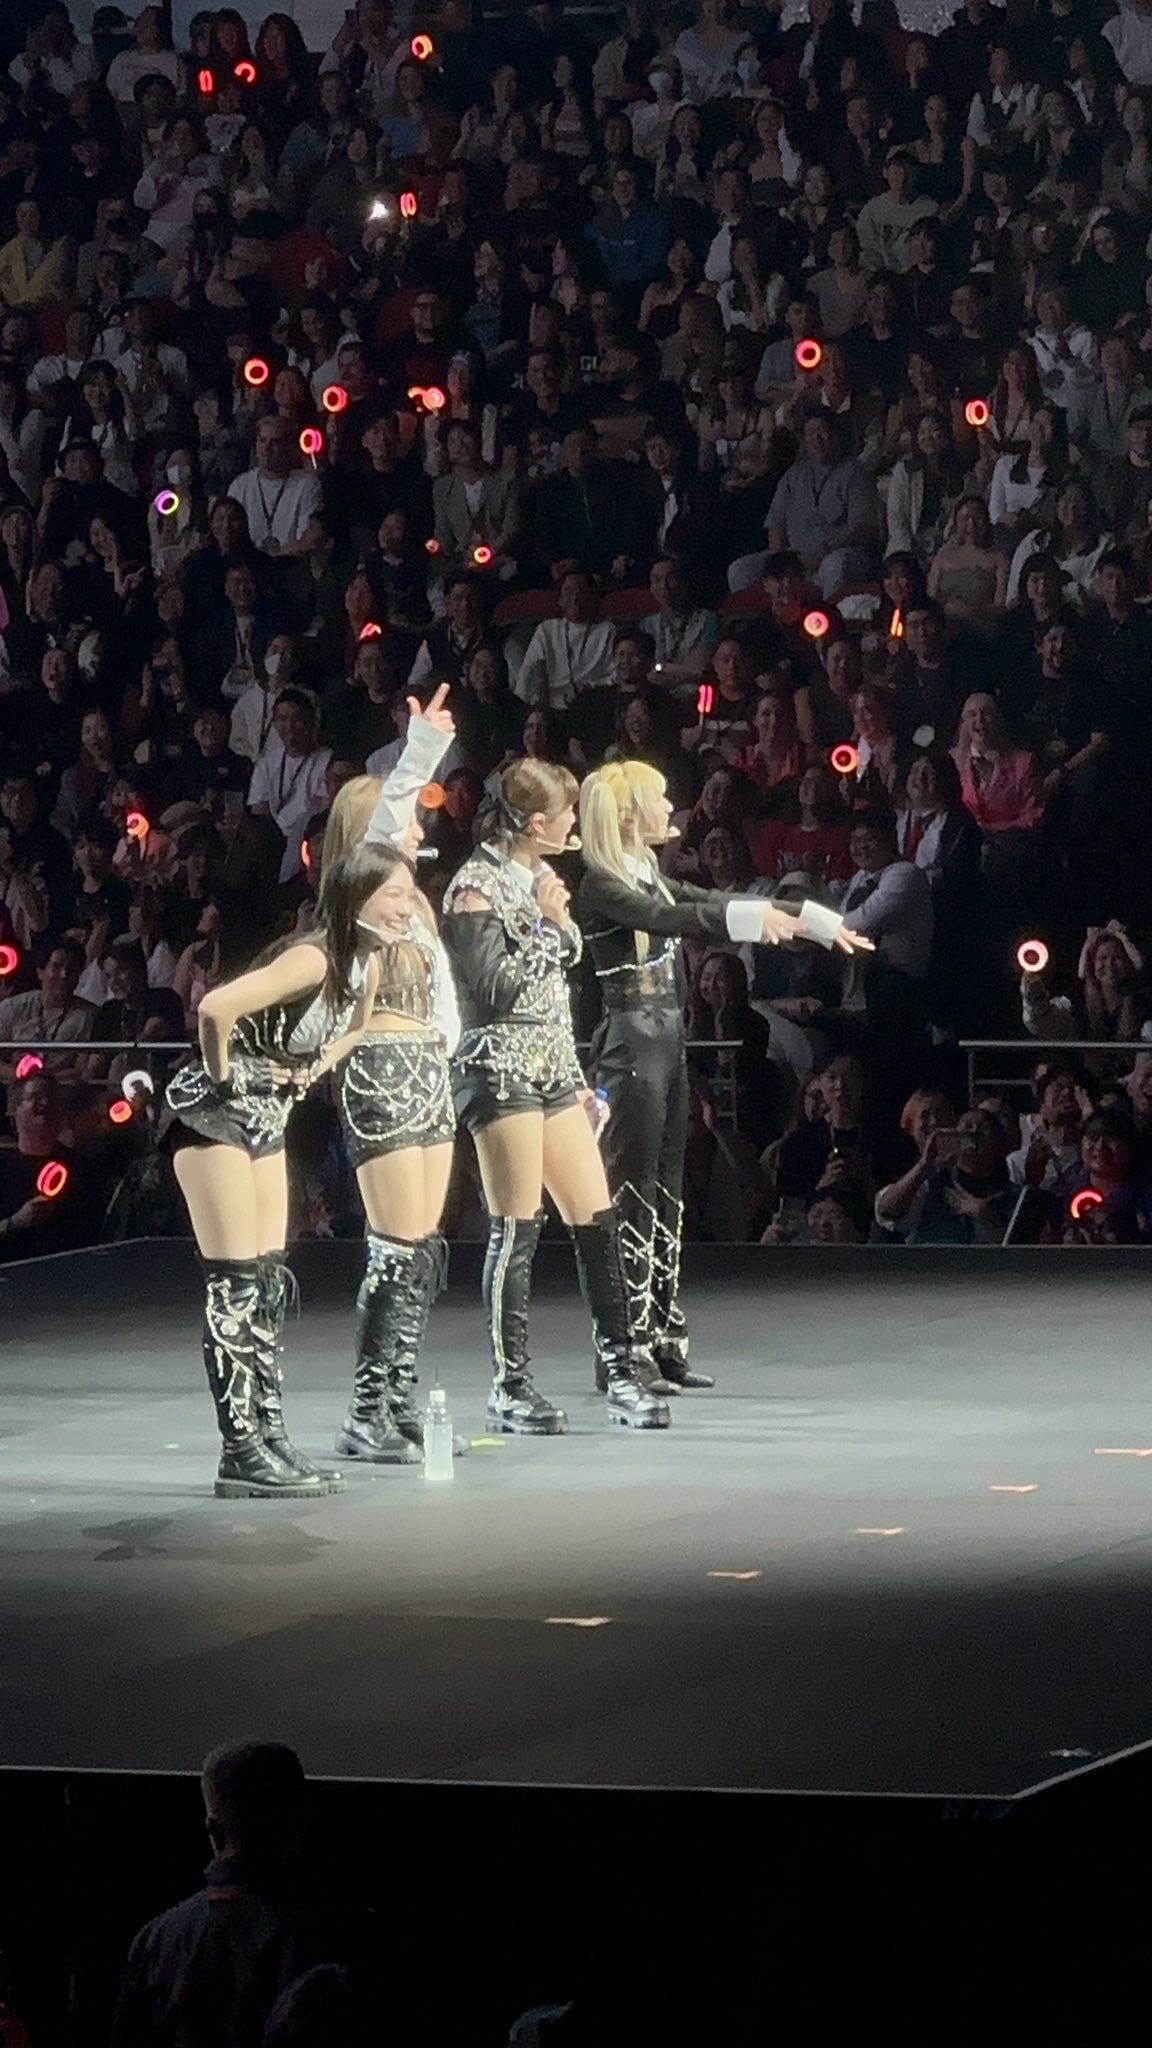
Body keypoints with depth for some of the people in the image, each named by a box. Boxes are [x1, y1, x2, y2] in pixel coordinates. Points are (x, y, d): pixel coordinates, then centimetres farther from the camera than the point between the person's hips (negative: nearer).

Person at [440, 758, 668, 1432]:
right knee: (517, 1228, -6)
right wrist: (546, 924, -14)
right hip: (501, 1067, -8)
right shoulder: (477, 888, -11)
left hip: (554, 1066, 8)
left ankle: (622, 1366, 9)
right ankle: (510, 1385, 0)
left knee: (597, 1218, 4)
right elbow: (493, 989, -17)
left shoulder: (539, 877, 14)